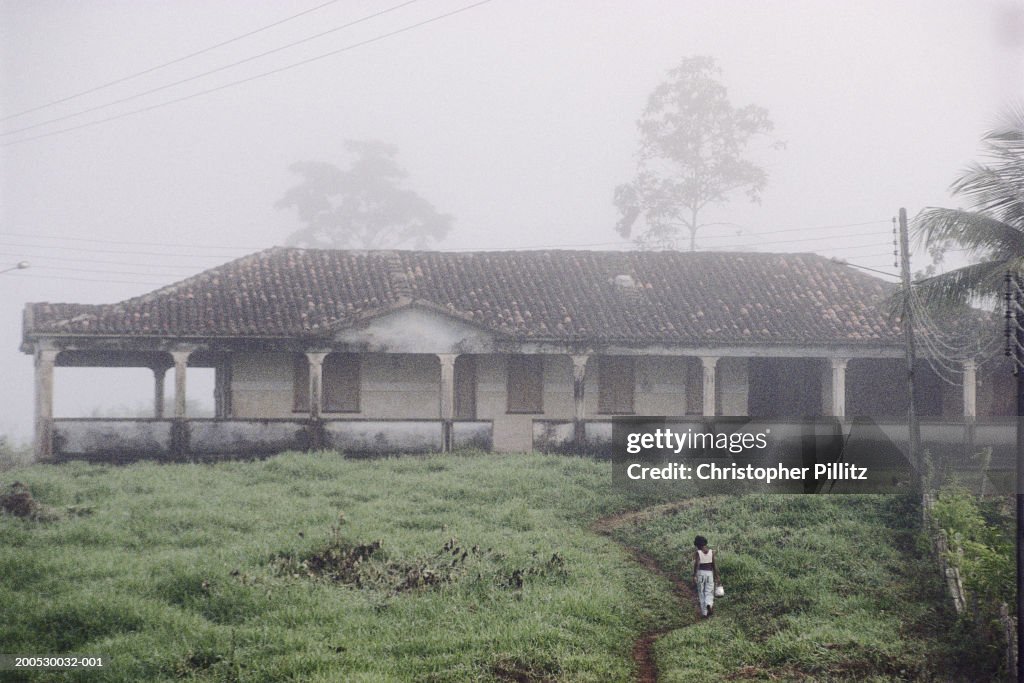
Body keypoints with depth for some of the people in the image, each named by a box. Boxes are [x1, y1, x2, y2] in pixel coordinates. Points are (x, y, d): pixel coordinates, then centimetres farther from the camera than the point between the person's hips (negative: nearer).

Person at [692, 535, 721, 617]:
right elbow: (714, 565, -1)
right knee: (709, 594, 5)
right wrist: (717, 576, 4)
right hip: (709, 573, 1)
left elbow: (696, 564, -20)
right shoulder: (711, 551, -1)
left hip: (700, 573, -1)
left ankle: (704, 613, 13)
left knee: (701, 594, 12)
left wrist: (694, 576, -21)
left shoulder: (697, 552, -9)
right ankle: (709, 605, -26)